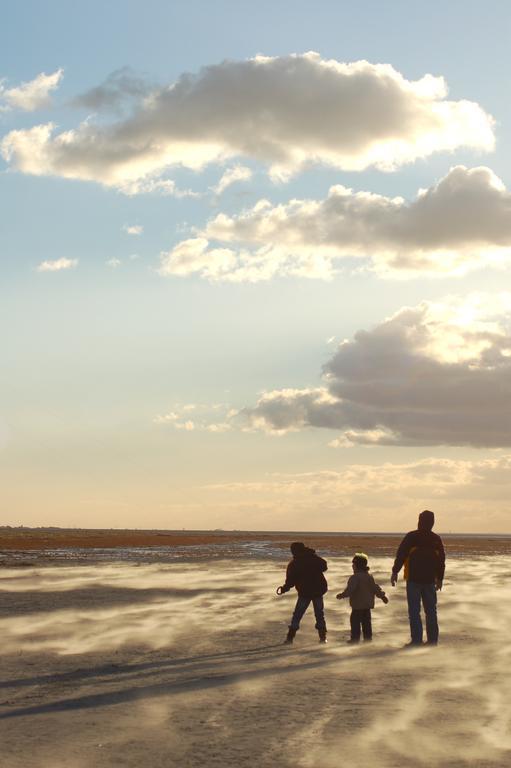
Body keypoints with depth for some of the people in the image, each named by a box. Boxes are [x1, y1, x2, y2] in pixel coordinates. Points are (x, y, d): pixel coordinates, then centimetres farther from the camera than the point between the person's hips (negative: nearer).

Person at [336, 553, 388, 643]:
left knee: (355, 621, 0)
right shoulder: (369, 576, 7)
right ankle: (368, 637, 16)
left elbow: (350, 589, -24)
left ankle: (355, 638, -1)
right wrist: (382, 595, 18)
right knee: (366, 621, 13)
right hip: (368, 604, 7)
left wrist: (342, 595, -16)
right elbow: (375, 587, 10)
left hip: (358, 605, -7)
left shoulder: (354, 577, -17)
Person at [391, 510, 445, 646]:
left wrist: (395, 572, -1)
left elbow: (401, 554, -9)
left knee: (414, 611, -2)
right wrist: (440, 578, 22)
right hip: (430, 580, 4)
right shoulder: (436, 539, 7)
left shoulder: (411, 537, -8)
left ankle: (416, 640, -6)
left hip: (413, 579, -4)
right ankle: (432, 640, 11)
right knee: (431, 610, 10)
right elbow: (441, 561, 13)